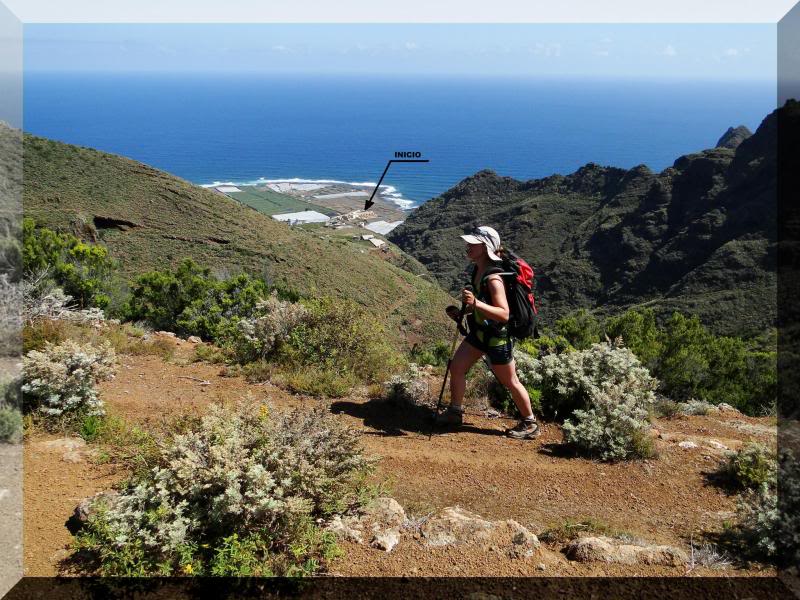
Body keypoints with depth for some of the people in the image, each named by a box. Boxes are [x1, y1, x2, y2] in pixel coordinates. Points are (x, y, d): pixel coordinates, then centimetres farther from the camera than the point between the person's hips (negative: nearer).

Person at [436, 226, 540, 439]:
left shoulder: (493, 279, -27)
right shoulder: (477, 271, 1)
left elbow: (504, 314, -33)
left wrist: (476, 303, -42)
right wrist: (464, 311, 5)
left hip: (497, 337, -8)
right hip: (479, 332, 8)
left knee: (510, 382, 6)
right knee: (456, 367, 7)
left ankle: (530, 424, 24)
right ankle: (455, 412, 24)